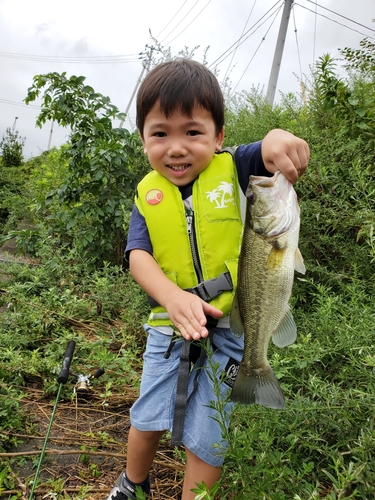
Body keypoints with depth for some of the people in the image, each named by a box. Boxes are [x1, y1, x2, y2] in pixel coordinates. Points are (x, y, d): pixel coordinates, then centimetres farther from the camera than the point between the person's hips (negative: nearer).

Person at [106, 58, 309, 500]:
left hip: (229, 328, -2)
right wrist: (172, 296, -33)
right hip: (168, 329, 3)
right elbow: (139, 256, -14)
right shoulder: (148, 195, -3)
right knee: (148, 420, 20)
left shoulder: (232, 169, -6)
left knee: (205, 439, 9)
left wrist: (278, 138, -40)